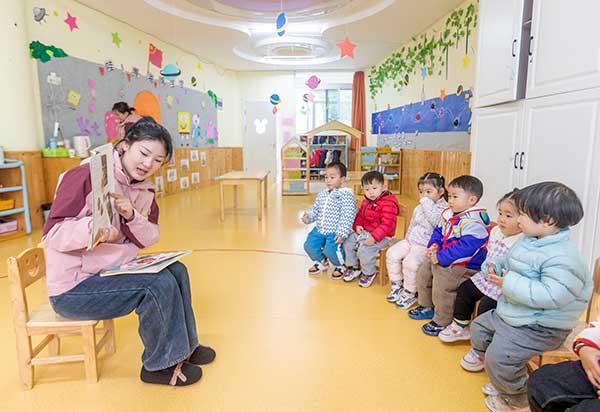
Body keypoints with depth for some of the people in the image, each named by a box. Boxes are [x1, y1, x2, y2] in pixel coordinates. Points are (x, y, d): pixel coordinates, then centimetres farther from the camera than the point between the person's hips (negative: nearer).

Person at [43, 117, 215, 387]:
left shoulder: (144, 190, 2)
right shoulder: (88, 176, -20)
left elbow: (149, 239, -1)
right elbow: (52, 234, -22)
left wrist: (133, 217, -21)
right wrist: (93, 228, -41)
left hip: (110, 271, 8)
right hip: (72, 287, -7)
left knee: (176, 271, -2)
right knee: (160, 285, -21)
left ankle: (183, 346, 14)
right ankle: (159, 366, 0)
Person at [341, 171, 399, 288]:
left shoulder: (388, 203, -20)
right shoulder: (366, 201, 8)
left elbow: (387, 225, -25)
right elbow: (360, 215, 20)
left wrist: (374, 237, -31)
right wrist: (357, 225, -2)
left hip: (381, 236, -9)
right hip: (364, 232, 9)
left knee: (364, 249, -26)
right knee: (348, 242, 2)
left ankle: (369, 273, 1)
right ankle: (353, 267, 22)